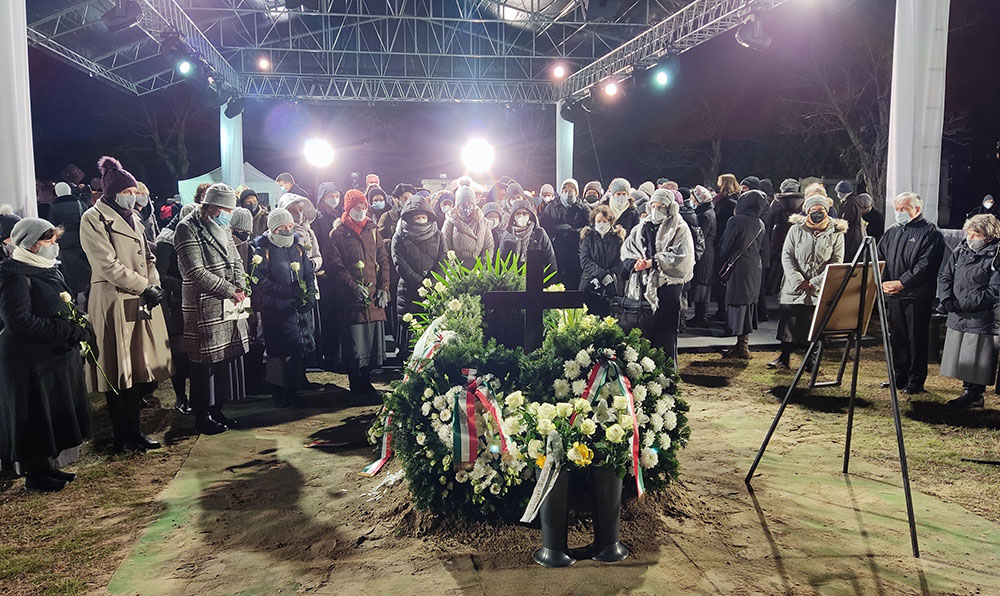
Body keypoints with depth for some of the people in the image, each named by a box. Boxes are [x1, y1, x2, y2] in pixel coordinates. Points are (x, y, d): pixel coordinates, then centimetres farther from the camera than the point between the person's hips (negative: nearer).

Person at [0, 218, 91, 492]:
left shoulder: (49, 270, 12)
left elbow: (65, 308, 22)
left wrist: (78, 330, 3)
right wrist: (68, 331, -25)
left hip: (59, 356, 9)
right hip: (31, 362, -9)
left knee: (57, 416, 16)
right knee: (36, 418, 2)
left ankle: (49, 466, 29)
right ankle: (34, 474, 16)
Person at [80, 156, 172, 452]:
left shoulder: (131, 217, 19)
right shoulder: (94, 219, -5)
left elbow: (148, 257, 17)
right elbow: (107, 264, -14)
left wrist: (154, 284, 0)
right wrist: (145, 286, -16)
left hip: (141, 302, 7)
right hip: (114, 303, -7)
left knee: (142, 369, 9)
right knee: (119, 372, 0)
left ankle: (133, 429, 23)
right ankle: (124, 437, 12)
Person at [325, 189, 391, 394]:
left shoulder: (372, 231, 16)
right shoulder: (338, 233, 2)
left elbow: (383, 260, 15)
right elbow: (334, 264, -5)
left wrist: (383, 288, 4)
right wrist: (353, 286, -14)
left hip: (374, 296, 4)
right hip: (351, 296, -4)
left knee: (373, 338, 5)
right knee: (354, 341, -4)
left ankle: (365, 381, 19)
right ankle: (356, 385, 10)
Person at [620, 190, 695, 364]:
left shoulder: (679, 229, 2)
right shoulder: (642, 228, 17)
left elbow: (681, 255, -11)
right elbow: (626, 250, 13)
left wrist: (653, 262, -15)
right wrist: (634, 263, -9)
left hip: (668, 286, -4)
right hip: (645, 286, 4)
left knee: (665, 332, -3)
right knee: (644, 331, 3)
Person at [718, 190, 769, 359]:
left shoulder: (735, 221, -14)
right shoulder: (760, 224, 6)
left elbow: (725, 246, -7)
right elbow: (760, 247, 14)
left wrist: (721, 267, 5)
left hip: (738, 269, -7)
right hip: (755, 269, 7)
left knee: (738, 304, -3)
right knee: (749, 303, 13)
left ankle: (742, 347, -2)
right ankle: (743, 344, 19)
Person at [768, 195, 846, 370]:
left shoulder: (836, 233, 2)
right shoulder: (796, 229, 2)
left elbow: (836, 262, -2)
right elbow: (786, 256, -1)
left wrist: (814, 283, -12)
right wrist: (799, 281, -11)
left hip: (821, 290, 0)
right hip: (794, 288, 0)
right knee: (789, 323, 3)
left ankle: (813, 359, 19)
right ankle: (785, 357, 16)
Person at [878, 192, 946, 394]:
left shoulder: (930, 233, -4)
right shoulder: (892, 232, 15)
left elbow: (925, 265, -14)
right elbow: (879, 258, 11)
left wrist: (902, 283, -19)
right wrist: (883, 282, -5)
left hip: (917, 296, -6)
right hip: (894, 296, 6)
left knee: (916, 339, 1)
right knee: (897, 337, 12)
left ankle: (916, 381, 10)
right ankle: (899, 376, 24)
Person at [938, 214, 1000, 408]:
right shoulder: (960, 251, 9)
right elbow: (945, 276, 12)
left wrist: (963, 304, -18)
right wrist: (947, 300, -5)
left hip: (981, 318, -6)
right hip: (957, 317, 6)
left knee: (976, 359, 1)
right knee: (962, 357, 13)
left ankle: (974, 395, 13)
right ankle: (968, 391, 24)